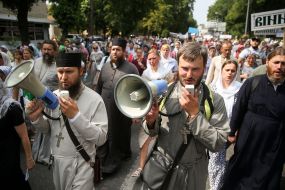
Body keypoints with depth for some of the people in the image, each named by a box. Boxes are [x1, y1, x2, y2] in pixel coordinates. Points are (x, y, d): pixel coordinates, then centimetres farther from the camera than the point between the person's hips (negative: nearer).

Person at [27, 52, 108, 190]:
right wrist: (36, 118, -13)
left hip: (81, 163, -5)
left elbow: (100, 138, -22)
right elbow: (47, 127, 9)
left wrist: (76, 115, -32)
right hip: (56, 160, 6)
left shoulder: (94, 99, -18)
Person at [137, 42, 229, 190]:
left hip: (193, 174, 0)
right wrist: (151, 122, -20)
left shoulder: (215, 100, -13)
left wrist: (194, 113, -24)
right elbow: (153, 131, 1)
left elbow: (218, 144, -17)